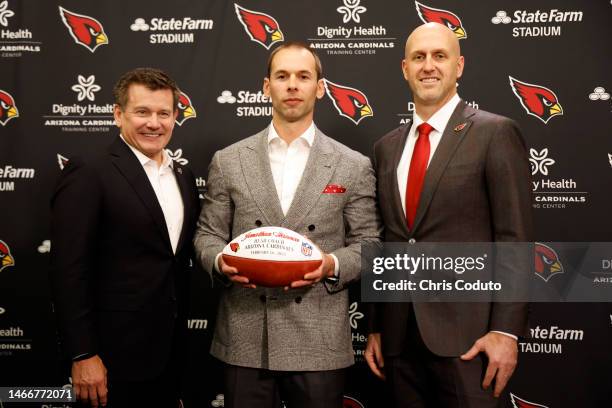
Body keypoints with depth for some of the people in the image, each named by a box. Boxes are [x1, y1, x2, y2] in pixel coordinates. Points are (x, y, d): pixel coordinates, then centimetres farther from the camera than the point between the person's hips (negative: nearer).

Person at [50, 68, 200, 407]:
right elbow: (69, 271, -15)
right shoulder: (88, 175, -12)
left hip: (172, 352, 7)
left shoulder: (183, 176, 9)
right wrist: (83, 355, -17)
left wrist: (182, 339, 11)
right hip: (116, 356, -6)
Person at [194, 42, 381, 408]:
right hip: (245, 339, 1)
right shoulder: (228, 161, 6)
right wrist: (221, 261, -11)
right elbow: (207, 234, 9)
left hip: (319, 341, -1)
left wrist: (332, 265, -15)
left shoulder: (353, 166, 2)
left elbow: (369, 244, 4)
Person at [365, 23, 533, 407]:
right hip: (398, 334, 5)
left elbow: (515, 240, -8)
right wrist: (376, 327, 11)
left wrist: (505, 330, -13)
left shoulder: (495, 133, -4)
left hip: (464, 332, -5)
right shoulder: (387, 147, 11)